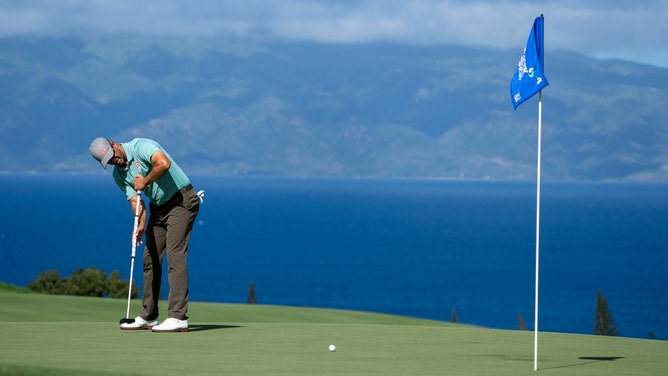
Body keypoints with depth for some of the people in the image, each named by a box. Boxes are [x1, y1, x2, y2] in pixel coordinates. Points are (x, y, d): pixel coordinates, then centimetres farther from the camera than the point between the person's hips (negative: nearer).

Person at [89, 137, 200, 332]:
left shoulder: (141, 146, -18)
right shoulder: (119, 175, 6)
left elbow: (164, 163, -36)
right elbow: (136, 201, -1)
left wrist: (144, 182, -21)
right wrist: (140, 225, -19)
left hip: (181, 201, -9)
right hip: (159, 207, 9)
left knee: (175, 254, -17)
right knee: (151, 257, 8)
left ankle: (178, 318, -22)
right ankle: (148, 316, 17)